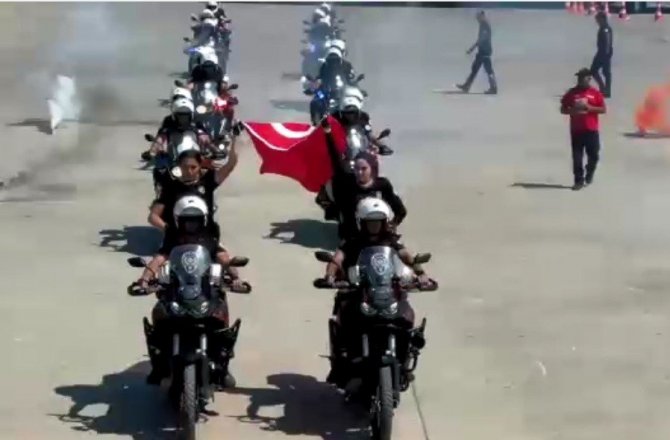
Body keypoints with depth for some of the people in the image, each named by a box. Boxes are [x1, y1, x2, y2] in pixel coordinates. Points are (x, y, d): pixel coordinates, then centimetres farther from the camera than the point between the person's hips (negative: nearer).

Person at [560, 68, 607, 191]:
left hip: (591, 130, 0)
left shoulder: (595, 93, 2)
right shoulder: (571, 93, 5)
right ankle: (579, 180, 3)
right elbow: (563, 109, 7)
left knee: (593, 155, 4)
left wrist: (589, 108, -14)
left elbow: (603, 109, 0)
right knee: (577, 157, -2)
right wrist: (573, 111, -13)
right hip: (576, 130, 0)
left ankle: (589, 174, 31)